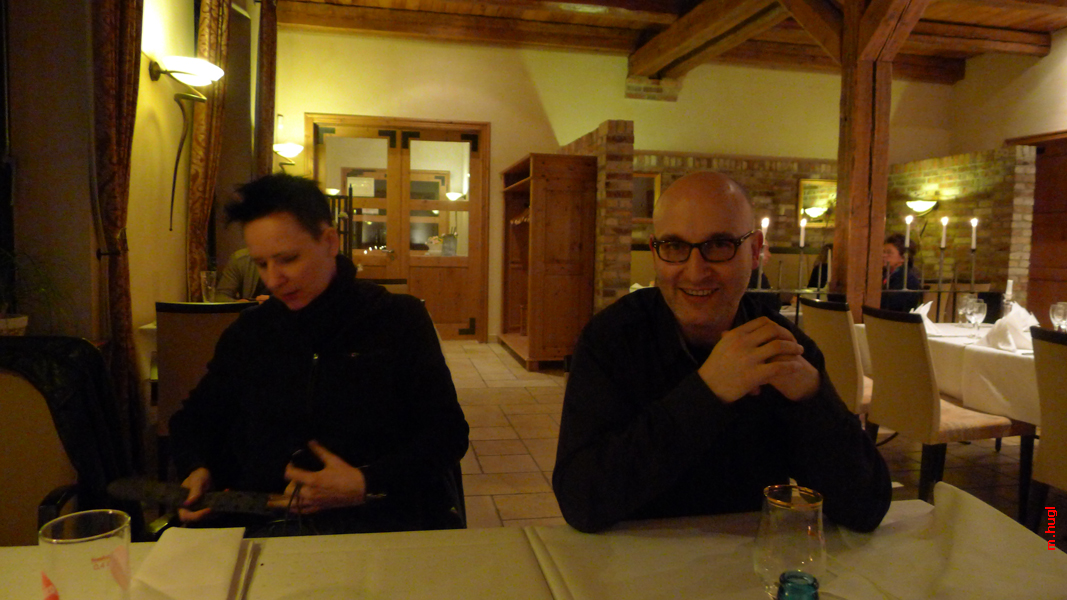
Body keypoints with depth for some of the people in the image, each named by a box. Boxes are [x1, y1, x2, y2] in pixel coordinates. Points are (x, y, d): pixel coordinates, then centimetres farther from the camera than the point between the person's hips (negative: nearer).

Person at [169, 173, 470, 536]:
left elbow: (448, 434, 3)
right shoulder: (248, 332, 16)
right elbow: (197, 415, 30)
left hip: (378, 520, -2)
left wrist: (368, 484, -12)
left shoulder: (400, 319, 5)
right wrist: (196, 469, 7)